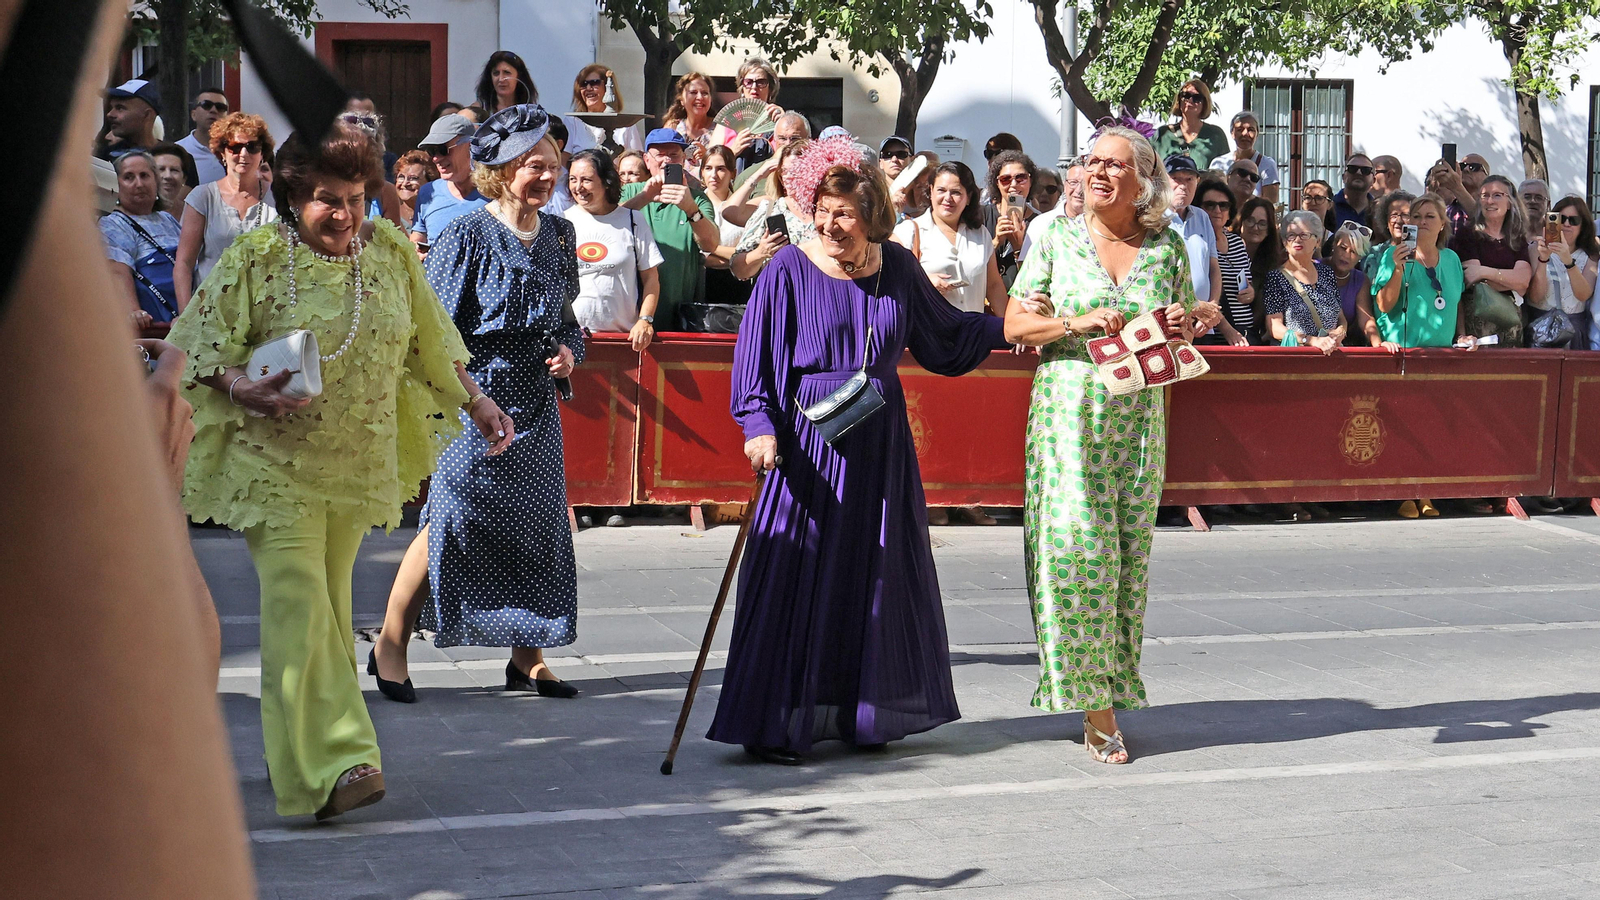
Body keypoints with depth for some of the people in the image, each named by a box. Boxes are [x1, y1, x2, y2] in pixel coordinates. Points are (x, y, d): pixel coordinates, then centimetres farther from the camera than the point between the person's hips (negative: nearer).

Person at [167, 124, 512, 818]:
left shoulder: (391, 253, 5)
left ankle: (297, 751, 24)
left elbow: (431, 341, 18)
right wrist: (242, 387, -24)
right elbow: (199, 345, -6)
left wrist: (477, 403, 18)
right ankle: (328, 765, -20)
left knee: (329, 605, 11)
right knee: (297, 605, -15)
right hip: (276, 464, -4)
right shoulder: (255, 259, -7)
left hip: (360, 466, 5)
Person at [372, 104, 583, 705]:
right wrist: (471, 399, -18)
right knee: (453, 519, -7)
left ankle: (526, 655, 18)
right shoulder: (467, 237, -10)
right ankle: (390, 645, 7)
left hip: (535, 404, 6)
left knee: (537, 522, 7)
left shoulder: (558, 234, 9)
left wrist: (568, 351, -1)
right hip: (476, 401, -6)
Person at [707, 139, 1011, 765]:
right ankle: (770, 724, 0)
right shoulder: (790, 271, -6)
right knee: (795, 577, -6)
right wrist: (760, 427, -21)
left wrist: (1005, 326, 8)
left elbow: (943, 333, 18)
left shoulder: (896, 266, 6)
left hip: (879, 441, 5)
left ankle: (863, 715, 21)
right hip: (808, 438, -5)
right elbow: (756, 357, -8)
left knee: (874, 577, 9)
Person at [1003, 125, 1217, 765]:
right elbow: (1014, 325, 1)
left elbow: (1183, 325, 18)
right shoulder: (1058, 239, 2)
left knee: (1128, 550, 5)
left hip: (1139, 417, 3)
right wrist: (1076, 323, -14)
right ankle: (1095, 710, -7)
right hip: (1068, 409, -2)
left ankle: (1113, 683, 18)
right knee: (1076, 542, -10)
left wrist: (1185, 324, -5)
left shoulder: (1167, 246, 7)